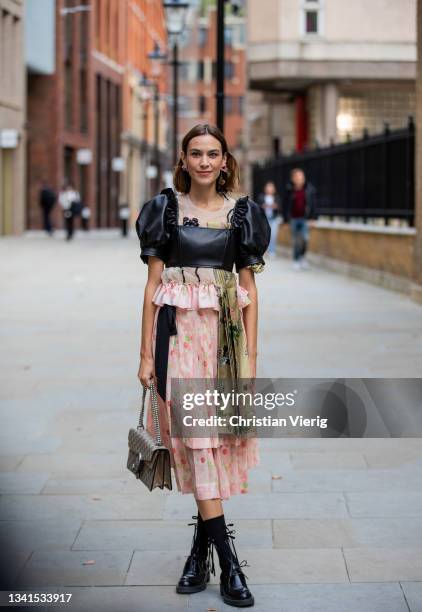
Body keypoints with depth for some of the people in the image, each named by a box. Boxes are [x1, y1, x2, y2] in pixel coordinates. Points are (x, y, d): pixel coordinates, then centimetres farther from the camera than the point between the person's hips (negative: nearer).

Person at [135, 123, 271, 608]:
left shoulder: (240, 214, 7)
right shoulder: (166, 209, 5)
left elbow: (248, 288, 7)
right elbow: (153, 283, 4)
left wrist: (251, 356, 0)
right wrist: (146, 354, 0)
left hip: (225, 331, 1)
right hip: (178, 331, -1)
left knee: (215, 440, 2)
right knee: (195, 438, -8)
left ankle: (201, 547, 17)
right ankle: (227, 560, -7)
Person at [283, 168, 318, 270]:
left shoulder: (309, 189, -1)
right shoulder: (289, 190, -1)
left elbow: (313, 204, 3)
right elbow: (286, 205, 3)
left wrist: (312, 218, -2)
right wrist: (286, 219, 1)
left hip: (305, 218, 0)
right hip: (293, 218, 0)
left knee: (305, 238, -12)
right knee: (295, 241, 4)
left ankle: (302, 256, 11)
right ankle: (296, 260, 15)